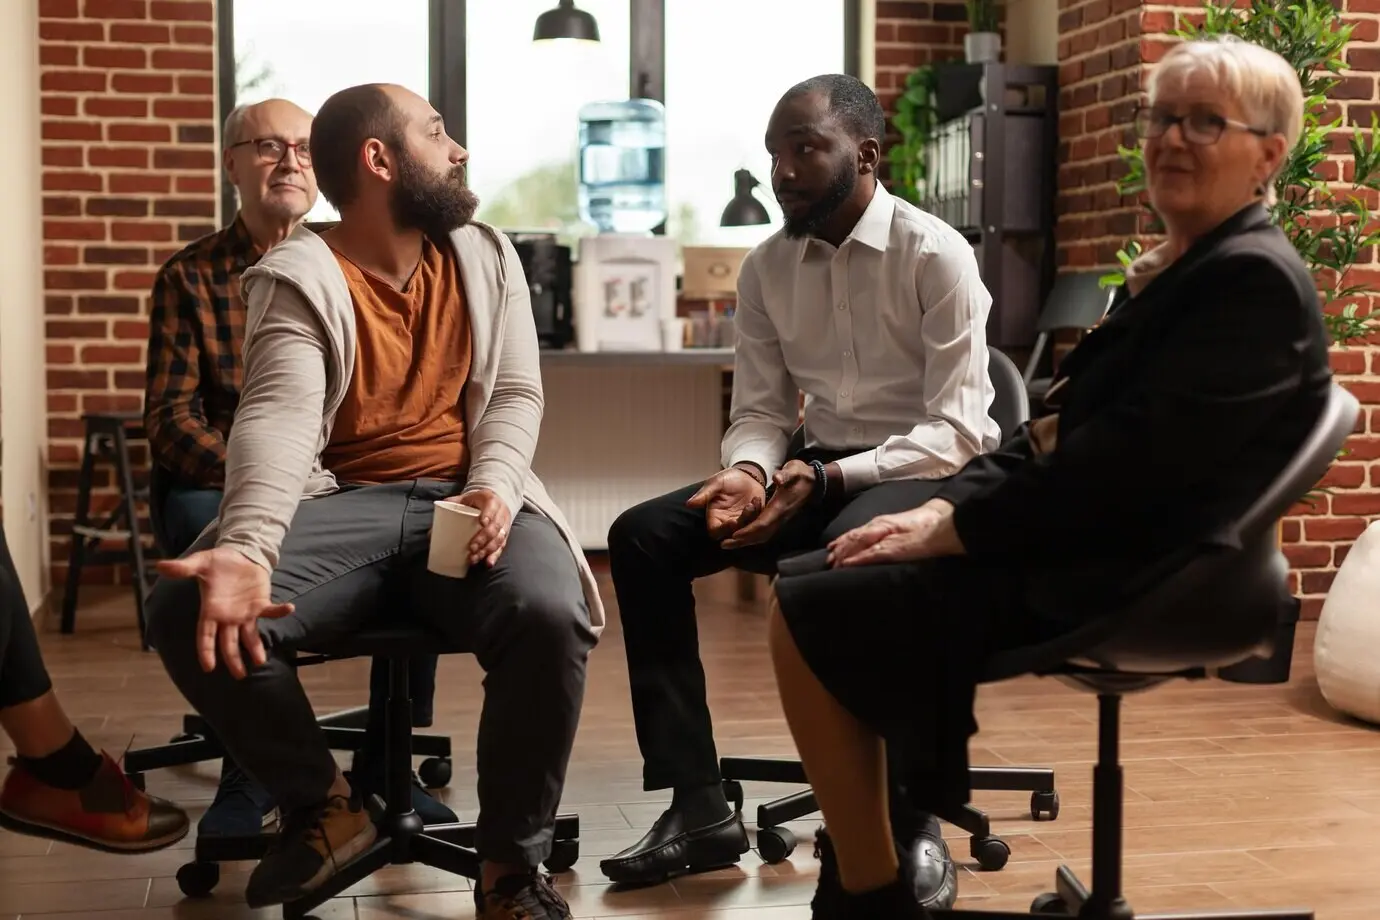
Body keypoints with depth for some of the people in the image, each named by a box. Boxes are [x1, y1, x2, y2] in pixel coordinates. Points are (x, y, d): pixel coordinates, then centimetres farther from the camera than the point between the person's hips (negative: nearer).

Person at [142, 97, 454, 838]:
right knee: (199, 523, -35)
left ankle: (386, 762, -11)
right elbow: (170, 418, -3)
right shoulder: (190, 277, 5)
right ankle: (249, 771, -17)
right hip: (223, 488, -1)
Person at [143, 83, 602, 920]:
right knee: (185, 609, -27)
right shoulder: (297, 278, -2)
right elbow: (279, 416, -18)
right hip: (340, 503, -1)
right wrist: (248, 547, -38)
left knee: (551, 616, -32)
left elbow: (516, 393, 8)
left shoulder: (487, 257, 13)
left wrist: (494, 486, -15)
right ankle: (325, 806, -1)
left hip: (467, 499, 2)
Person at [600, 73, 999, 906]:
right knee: (645, 536, -12)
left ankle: (912, 823, -25)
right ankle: (700, 807, -11)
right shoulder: (766, 268, 6)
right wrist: (748, 473, -17)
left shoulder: (936, 254, -12)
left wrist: (826, 478, -27)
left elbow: (957, 430, -17)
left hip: (930, 472, -6)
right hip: (821, 472, 6)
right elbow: (759, 410, 7)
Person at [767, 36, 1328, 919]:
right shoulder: (1176, 268, 16)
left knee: (811, 614, -15)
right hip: (1088, 544, 10)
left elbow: (1132, 458, -23)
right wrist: (946, 504, 0)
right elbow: (1058, 430, 14)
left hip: (1133, 580, -10)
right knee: (807, 588, 5)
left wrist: (959, 531, -17)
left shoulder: (1253, 282, -14)